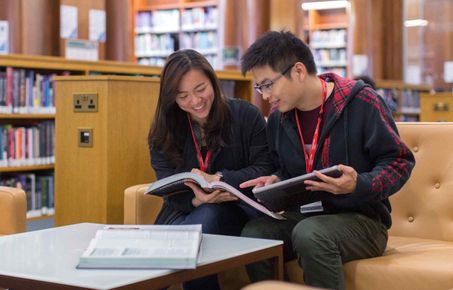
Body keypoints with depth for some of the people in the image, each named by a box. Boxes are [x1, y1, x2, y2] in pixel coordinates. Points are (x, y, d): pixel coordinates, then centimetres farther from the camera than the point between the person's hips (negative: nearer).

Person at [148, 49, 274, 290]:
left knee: (206, 216, -36)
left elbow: (264, 171, -7)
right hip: (183, 212, 2)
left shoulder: (247, 116, -2)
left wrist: (218, 179, -21)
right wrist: (196, 199, -28)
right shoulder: (163, 131, 4)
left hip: (237, 212, -1)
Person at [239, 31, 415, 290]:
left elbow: (399, 161, -8)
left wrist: (360, 185, -25)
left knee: (309, 234, -37)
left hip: (360, 218, -5)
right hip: (302, 216, 5)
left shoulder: (360, 102, -11)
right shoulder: (279, 119, 9)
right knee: (253, 233, -25)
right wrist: (276, 182, 0)